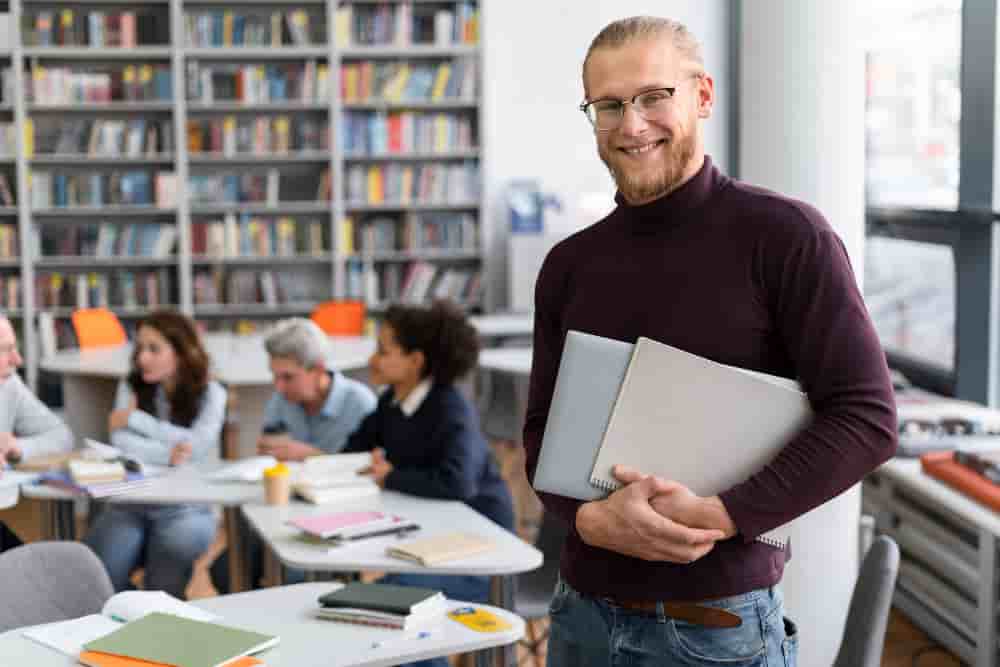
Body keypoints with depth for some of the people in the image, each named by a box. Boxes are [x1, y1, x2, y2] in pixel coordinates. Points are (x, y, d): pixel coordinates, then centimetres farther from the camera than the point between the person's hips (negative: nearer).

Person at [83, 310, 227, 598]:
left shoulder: (210, 393, 2)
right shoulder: (131, 386, 8)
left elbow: (199, 445, -16)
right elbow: (121, 442, -7)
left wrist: (134, 418, -11)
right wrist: (168, 454, -24)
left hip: (186, 508, -2)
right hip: (129, 503, 2)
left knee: (173, 547, -35)